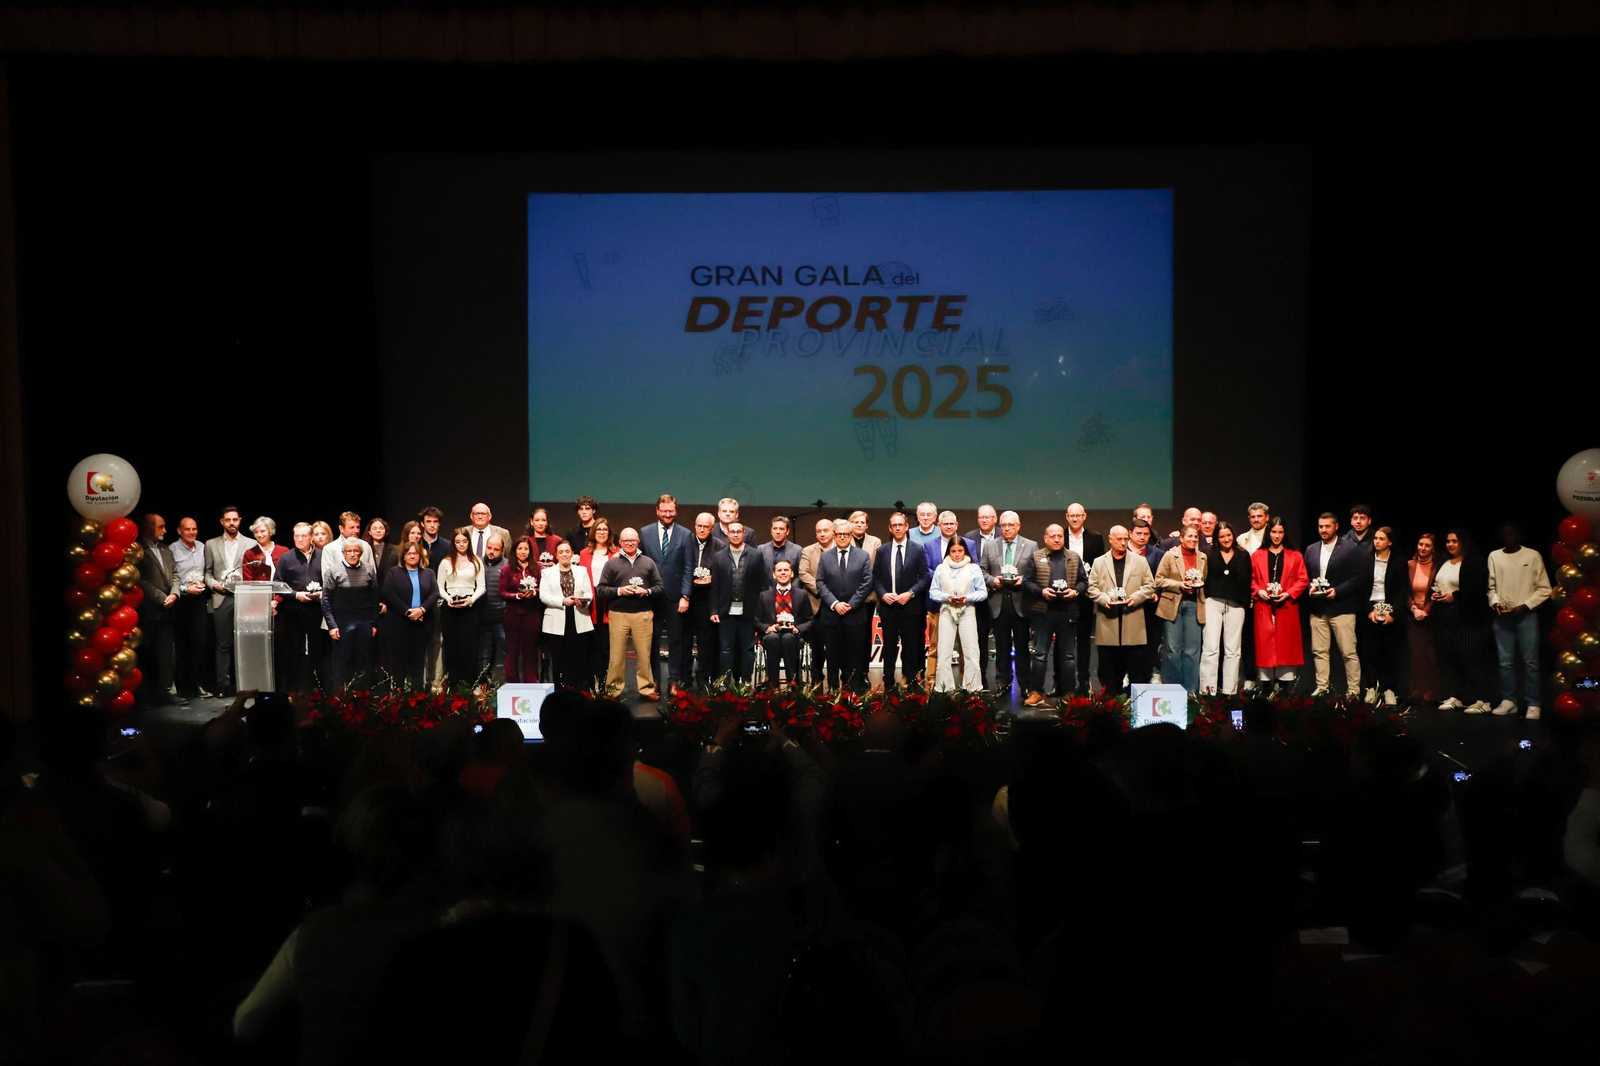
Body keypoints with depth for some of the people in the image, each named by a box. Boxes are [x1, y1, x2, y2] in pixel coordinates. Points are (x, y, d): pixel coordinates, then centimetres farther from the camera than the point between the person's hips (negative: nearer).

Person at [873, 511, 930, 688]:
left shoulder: (917, 550, 1)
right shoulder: (882, 551, 7)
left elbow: (924, 577, -1)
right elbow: (875, 578, 8)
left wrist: (910, 593, -13)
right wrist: (882, 594, -9)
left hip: (910, 606, -1)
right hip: (888, 606, 2)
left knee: (911, 647, 3)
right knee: (889, 647, 6)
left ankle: (911, 685, 9)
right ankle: (888, 685, 11)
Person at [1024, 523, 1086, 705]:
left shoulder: (1074, 558, 8)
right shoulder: (1036, 557, 3)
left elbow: (1084, 581, 9)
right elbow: (1026, 581, 0)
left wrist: (1076, 591, -10)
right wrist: (1041, 591, -15)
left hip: (1068, 612, 2)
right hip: (1043, 612, -2)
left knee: (1068, 655, 7)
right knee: (1040, 654, 2)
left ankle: (1068, 693, 14)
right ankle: (1037, 692, 7)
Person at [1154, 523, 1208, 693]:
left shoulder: (1202, 557, 10)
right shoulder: (1171, 555, 1)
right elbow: (1159, 580, -2)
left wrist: (1199, 585, -2)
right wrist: (1179, 585, -13)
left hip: (1194, 605, 2)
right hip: (1173, 605, -2)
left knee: (1192, 650, 2)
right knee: (1173, 649, 0)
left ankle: (1191, 691, 9)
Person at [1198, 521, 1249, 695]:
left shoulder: (1243, 555, 8)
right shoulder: (1210, 555, 5)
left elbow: (1247, 582, 7)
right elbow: (1204, 578, 3)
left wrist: (1246, 605, 2)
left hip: (1236, 605, 2)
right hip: (1213, 603, -2)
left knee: (1233, 649, 4)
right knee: (1211, 648, -6)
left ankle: (1230, 690, 8)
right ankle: (1208, 689, -8)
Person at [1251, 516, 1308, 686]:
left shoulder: (1295, 556, 9)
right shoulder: (1256, 556, 10)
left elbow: (1303, 580, 4)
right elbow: (1250, 579, 10)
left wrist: (1288, 593, -10)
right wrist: (1258, 591, -9)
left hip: (1286, 607, 0)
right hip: (1264, 610, 0)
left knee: (1286, 645, -2)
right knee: (1264, 645, -2)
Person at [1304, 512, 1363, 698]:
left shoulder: (1350, 550, -2)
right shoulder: (1311, 550, 13)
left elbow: (1356, 579, -5)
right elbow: (1305, 577, 16)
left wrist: (1337, 591, -16)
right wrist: (1310, 588, -4)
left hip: (1341, 608, -5)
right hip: (1318, 609, 5)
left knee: (1348, 652, -3)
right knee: (1319, 651, 7)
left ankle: (1353, 691, 1)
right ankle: (1322, 688, 14)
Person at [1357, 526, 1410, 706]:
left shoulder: (1398, 563, 2)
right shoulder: (1365, 560, 3)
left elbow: (1403, 591, -1)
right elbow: (1360, 588, 2)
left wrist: (1393, 613, -11)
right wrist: (1369, 611, -9)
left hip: (1390, 612, 0)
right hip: (1369, 612, 1)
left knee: (1390, 652, -1)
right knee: (1369, 651, -1)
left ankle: (1388, 689, 4)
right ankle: (1371, 688, 5)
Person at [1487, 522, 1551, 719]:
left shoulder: (1532, 555, 0)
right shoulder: (1494, 556, 7)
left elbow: (1544, 588, 0)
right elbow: (1491, 586, 10)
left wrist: (1525, 606, -11)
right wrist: (1495, 602, -8)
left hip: (1526, 615, -2)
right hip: (1502, 616, 2)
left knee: (1530, 662, -3)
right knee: (1505, 662, 4)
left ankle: (1533, 704, 1)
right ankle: (1508, 701, 12)